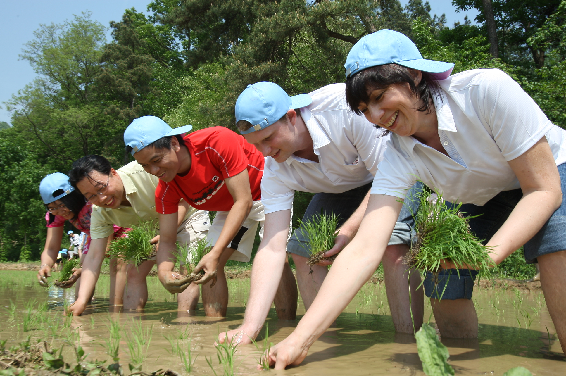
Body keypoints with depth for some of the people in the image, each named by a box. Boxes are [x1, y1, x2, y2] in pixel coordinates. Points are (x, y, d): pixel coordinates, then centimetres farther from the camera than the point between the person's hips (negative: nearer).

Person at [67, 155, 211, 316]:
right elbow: (94, 256, -21)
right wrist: (81, 301, -33)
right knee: (134, 273, -5)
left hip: (187, 215, -5)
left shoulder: (146, 171, -38)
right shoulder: (100, 212, -19)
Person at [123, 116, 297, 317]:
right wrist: (164, 273, -38)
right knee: (208, 268, -6)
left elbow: (243, 201, -36)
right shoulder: (165, 190, -18)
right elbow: (166, 241, -14)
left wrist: (216, 253, -43)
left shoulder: (219, 141, -38)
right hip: (229, 205, 6)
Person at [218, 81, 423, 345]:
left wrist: (349, 230, -38)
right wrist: (250, 327, -36)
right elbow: (273, 247, -27)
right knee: (302, 251, -11)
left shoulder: (344, 108, -38)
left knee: (394, 249, -29)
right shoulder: (275, 170, -22)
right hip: (338, 191, 5)